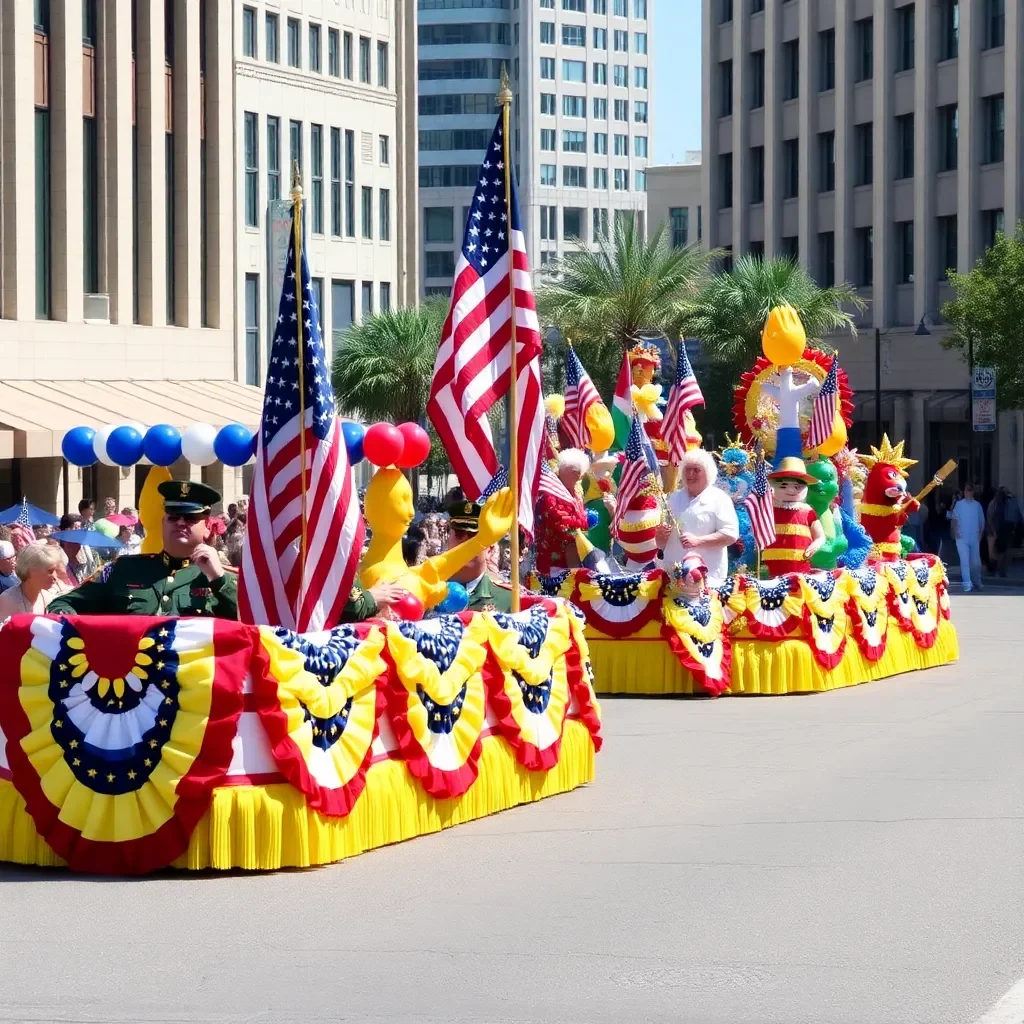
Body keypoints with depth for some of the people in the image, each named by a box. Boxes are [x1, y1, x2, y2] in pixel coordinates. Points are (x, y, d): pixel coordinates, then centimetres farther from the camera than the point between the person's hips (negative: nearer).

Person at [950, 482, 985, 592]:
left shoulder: (977, 505, 5)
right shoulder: (959, 504, 0)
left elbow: (982, 521, 11)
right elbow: (954, 519, 1)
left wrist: (980, 533, 1)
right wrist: (955, 532, -10)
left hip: (974, 538, 2)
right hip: (962, 538, -2)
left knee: (976, 562, 9)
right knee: (964, 561, -8)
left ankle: (977, 582, 21)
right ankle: (967, 584, -8)